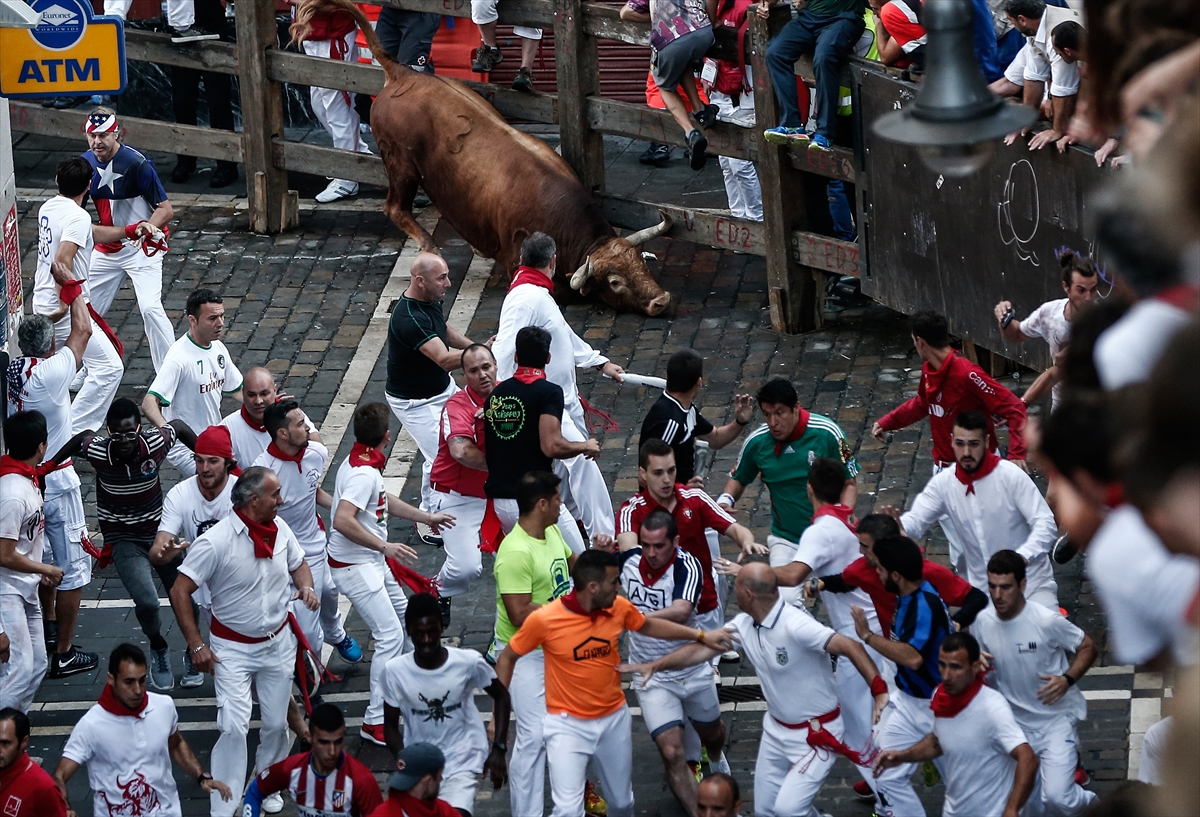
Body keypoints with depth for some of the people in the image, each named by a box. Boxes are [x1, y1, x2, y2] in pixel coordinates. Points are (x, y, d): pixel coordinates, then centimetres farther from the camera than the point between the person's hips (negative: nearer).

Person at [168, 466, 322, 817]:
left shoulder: (279, 529, -5)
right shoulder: (216, 542, -23)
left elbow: (298, 563, 15)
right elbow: (180, 591, -18)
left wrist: (306, 587, -9)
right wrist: (196, 645, -18)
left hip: (278, 643, 5)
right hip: (233, 648, -5)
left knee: (276, 722, 12)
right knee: (234, 727, -13)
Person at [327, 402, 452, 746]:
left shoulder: (361, 462, 7)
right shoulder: (363, 473, -26)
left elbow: (384, 500, 24)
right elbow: (343, 521, -36)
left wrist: (426, 517, 31)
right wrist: (385, 546, -31)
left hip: (373, 562, 11)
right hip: (355, 567, -11)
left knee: (403, 617, 26)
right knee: (390, 636, -12)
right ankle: (375, 720, -9)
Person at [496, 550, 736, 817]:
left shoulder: (619, 608, -8)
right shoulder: (544, 620, -21)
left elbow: (649, 626, 14)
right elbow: (507, 658, -6)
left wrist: (701, 636, 10)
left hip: (615, 718, 5)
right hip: (568, 724, -5)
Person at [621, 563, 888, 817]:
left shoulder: (795, 625, -29)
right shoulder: (744, 624, -4)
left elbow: (850, 646, -36)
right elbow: (703, 648, 5)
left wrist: (880, 692, -46)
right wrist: (655, 666, -1)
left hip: (816, 734, -8)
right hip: (776, 728, 8)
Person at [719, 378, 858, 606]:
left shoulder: (827, 434, -14)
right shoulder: (757, 442, -6)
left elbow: (849, 484, -6)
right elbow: (738, 478, 13)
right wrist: (725, 500, -9)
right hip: (786, 541, 1)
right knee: (784, 602, -17)